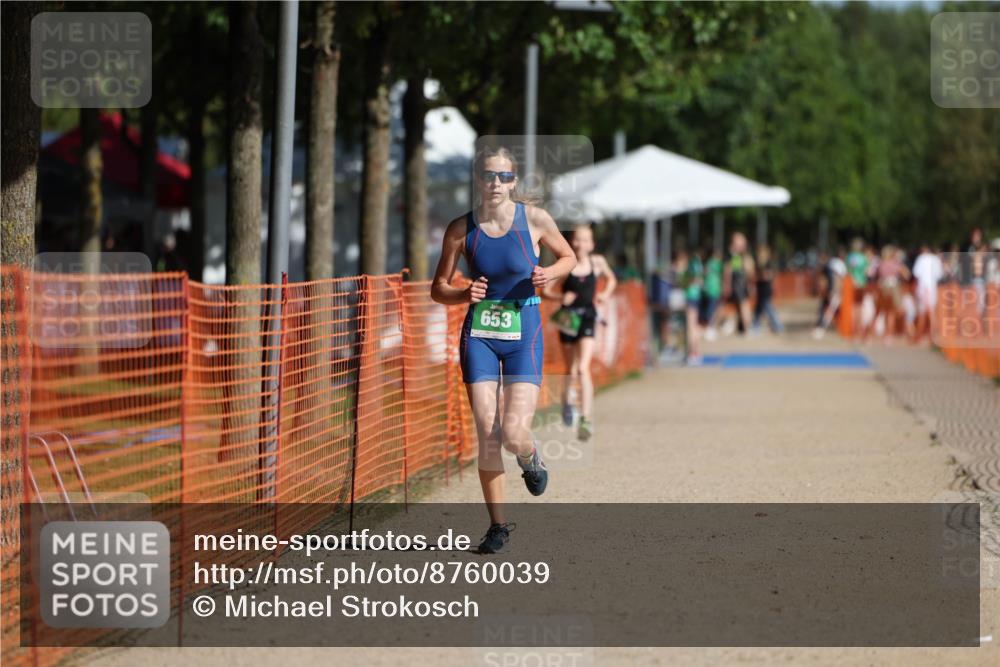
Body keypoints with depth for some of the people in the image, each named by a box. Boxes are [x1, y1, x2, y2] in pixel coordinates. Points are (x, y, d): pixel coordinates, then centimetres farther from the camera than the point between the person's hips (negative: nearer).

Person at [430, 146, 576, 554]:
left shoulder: (534, 219, -5)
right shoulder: (461, 229, -3)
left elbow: (568, 257, 12)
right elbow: (438, 289, 5)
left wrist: (550, 273, -10)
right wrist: (465, 295, -16)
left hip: (523, 335, -1)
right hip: (479, 335, 1)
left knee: (514, 433, -14)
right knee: (487, 434, -4)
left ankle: (530, 459, 25)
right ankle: (497, 525, 11)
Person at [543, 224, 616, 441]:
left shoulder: (597, 262, 1)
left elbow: (611, 279, 22)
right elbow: (545, 291, -3)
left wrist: (605, 293, 3)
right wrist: (561, 297, -21)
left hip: (587, 318, 0)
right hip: (568, 318, 0)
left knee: (583, 368, -17)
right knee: (571, 371, 12)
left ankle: (586, 418, -20)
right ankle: (566, 401, 45)